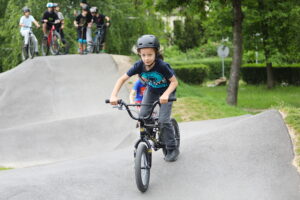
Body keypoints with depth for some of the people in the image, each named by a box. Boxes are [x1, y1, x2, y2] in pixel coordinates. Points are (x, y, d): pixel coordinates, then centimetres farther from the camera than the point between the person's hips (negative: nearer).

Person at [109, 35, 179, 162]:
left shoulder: (162, 66, -35)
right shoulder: (139, 65, -25)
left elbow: (174, 82, -27)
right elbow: (122, 79, -18)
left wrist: (165, 95, -46)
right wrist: (114, 95, -32)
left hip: (166, 91, -4)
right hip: (151, 90, 4)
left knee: (163, 120, -16)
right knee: (142, 117, -9)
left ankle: (172, 149, 1)